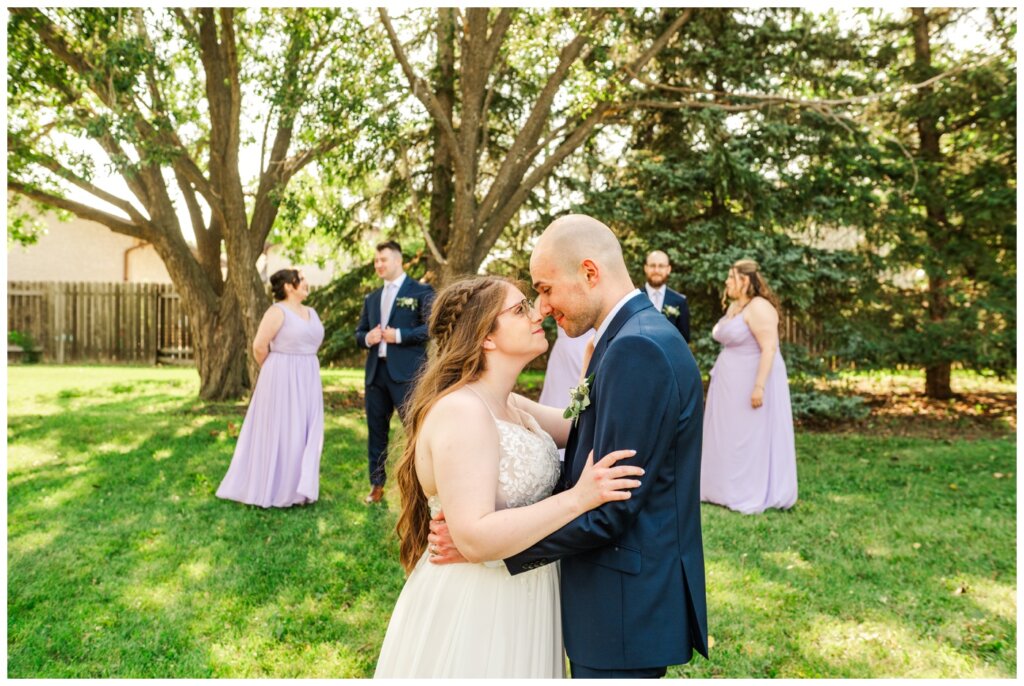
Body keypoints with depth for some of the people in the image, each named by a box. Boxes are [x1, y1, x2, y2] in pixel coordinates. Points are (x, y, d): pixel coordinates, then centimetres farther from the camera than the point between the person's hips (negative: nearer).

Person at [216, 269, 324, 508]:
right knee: (279, 433, 0)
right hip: (282, 381, -7)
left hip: (307, 381, 7)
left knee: (304, 434, 9)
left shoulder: (311, 313, 12)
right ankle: (273, 489, 12)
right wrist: (275, 371, 2)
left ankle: (297, 488, 19)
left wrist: (299, 368, 12)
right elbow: (259, 346, -12)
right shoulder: (277, 311, -11)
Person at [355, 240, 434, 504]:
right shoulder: (371, 298, 19)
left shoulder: (421, 292, 1)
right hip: (375, 371, 6)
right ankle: (377, 485, 22)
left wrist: (399, 335, -14)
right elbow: (359, 333, 21)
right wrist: (367, 338, -2)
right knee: (376, 430, 11)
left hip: (407, 372, -6)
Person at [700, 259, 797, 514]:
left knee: (752, 437, -2)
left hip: (752, 381, -9)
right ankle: (730, 488, 23)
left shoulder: (759, 307, -17)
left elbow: (769, 348, -23)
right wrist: (720, 376, 16)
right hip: (732, 383, 9)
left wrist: (759, 386, -27)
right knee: (730, 436, 13)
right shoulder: (734, 306, 12)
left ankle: (755, 496, 8)